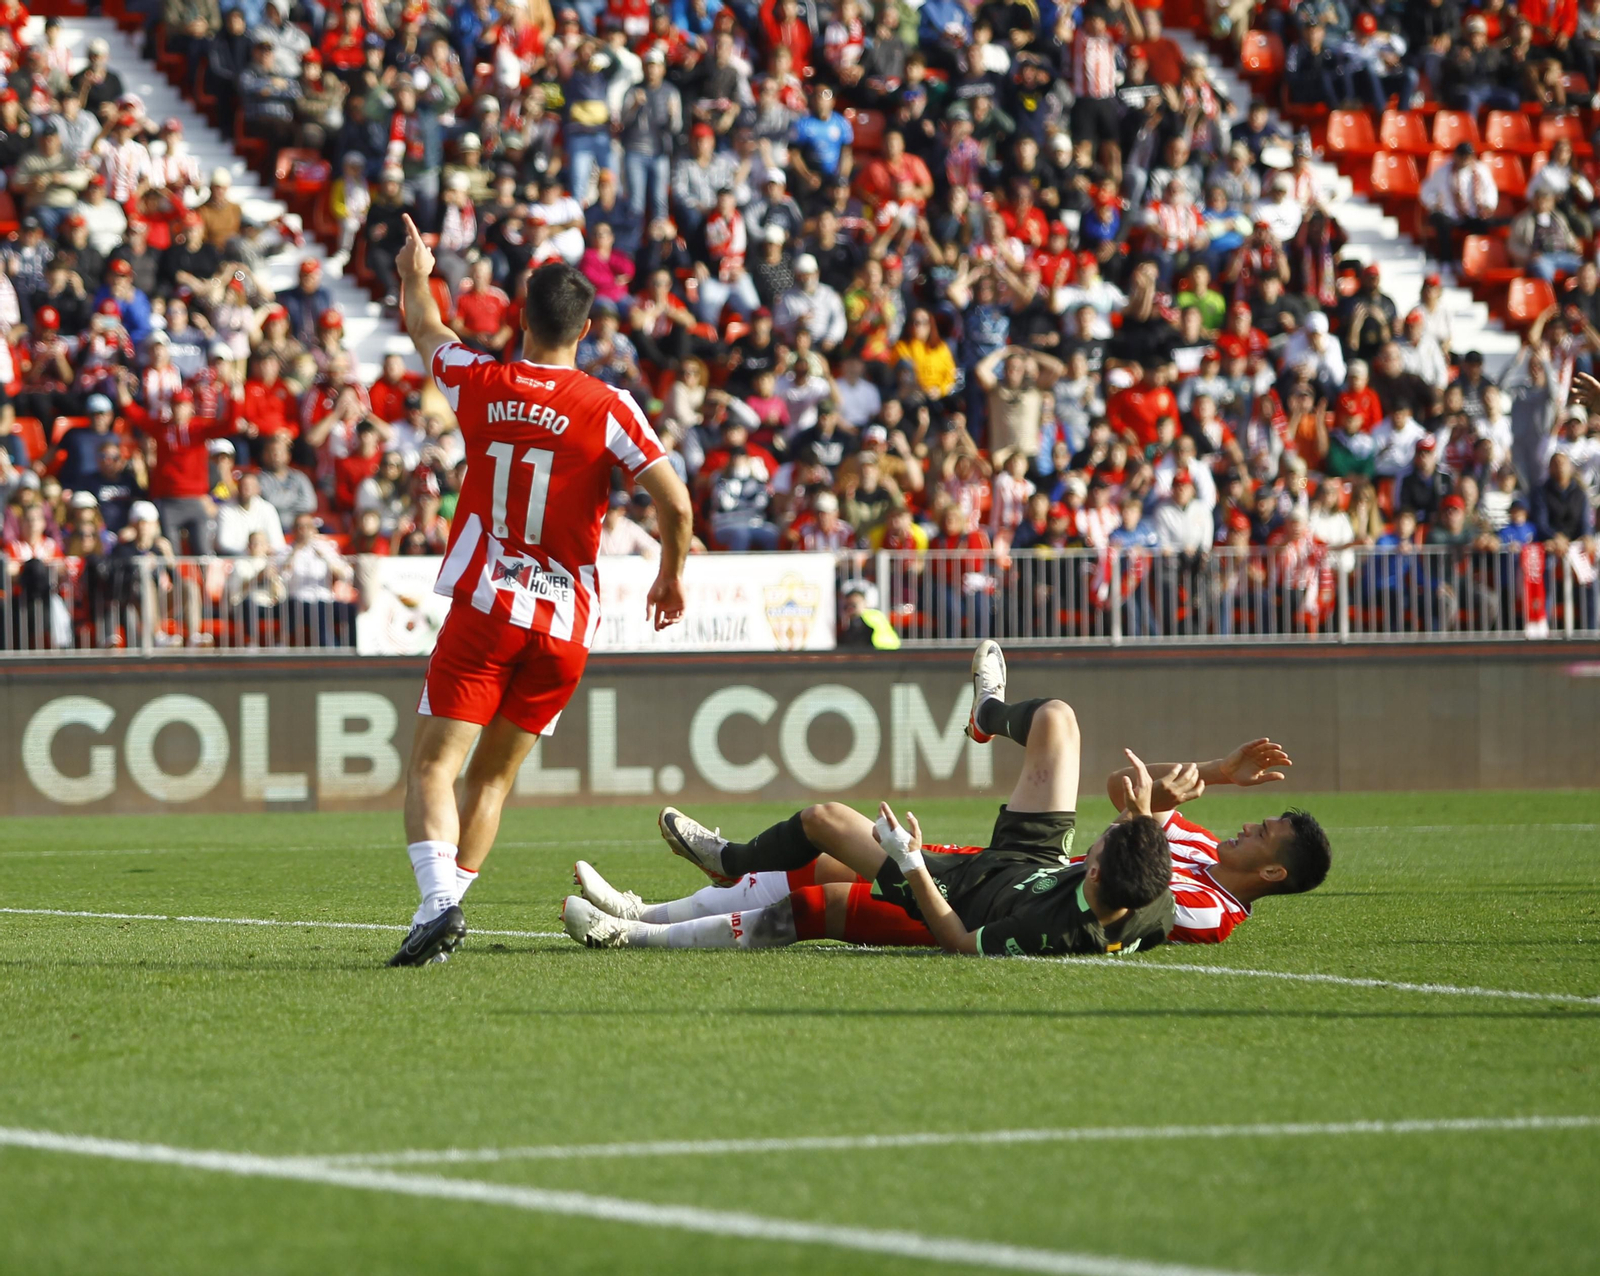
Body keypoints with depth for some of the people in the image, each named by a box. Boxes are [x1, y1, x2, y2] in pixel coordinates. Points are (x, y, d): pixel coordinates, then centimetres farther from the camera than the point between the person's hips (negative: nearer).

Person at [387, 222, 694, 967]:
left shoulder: (480, 385, 1)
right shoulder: (608, 409, -4)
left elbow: (425, 331, 24)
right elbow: (676, 505, -10)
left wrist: (414, 275, 45)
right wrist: (671, 575, 10)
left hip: (485, 606, -1)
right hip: (566, 625, 1)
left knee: (433, 768, -6)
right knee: (492, 778, 13)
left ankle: (439, 898, -29)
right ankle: (442, 912, 8)